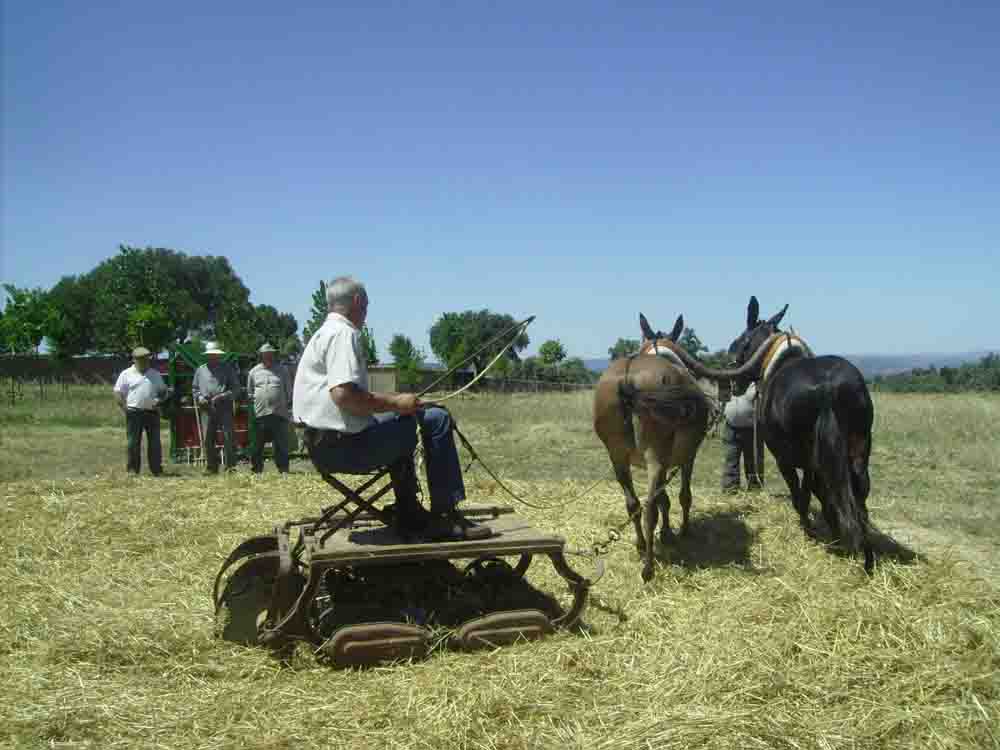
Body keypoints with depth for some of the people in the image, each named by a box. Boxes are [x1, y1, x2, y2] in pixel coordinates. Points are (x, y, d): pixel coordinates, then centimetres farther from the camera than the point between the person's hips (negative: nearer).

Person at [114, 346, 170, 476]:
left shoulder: (155, 374, 14)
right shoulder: (127, 374, 3)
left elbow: (164, 391, 19)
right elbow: (118, 393, 2)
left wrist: (159, 400, -1)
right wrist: (125, 408, -7)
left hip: (152, 412, 3)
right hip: (134, 413, -3)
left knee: (155, 442, 4)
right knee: (133, 443, 0)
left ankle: (157, 469, 9)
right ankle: (132, 469, 6)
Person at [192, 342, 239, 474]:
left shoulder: (227, 369, 8)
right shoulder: (200, 370, 17)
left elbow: (235, 388, 3)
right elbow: (194, 388, 21)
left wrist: (222, 396, -11)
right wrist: (199, 397, 0)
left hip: (224, 408, -3)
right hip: (206, 409, 3)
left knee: (228, 436, -8)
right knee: (207, 439, 3)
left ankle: (231, 465, -5)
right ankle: (211, 467, 10)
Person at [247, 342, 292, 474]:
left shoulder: (281, 369, 10)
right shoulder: (254, 371, 11)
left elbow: (288, 390, 12)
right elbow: (249, 392, 16)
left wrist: (288, 403, 6)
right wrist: (253, 404, 8)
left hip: (279, 413, -1)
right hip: (260, 413, 1)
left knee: (281, 443, -1)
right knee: (257, 443, 3)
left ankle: (283, 469, 3)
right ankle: (256, 469, 11)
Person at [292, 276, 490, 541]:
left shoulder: (326, 332, 18)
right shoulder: (343, 334, -13)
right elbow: (343, 395, -27)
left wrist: (393, 402, 16)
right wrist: (394, 403, -16)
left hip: (324, 443, 11)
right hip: (342, 444, -11)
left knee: (401, 422, 30)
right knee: (436, 420, -10)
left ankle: (409, 514, 28)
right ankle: (444, 517, -6)